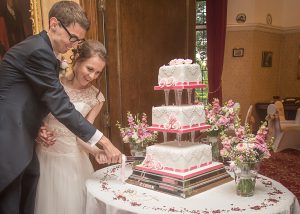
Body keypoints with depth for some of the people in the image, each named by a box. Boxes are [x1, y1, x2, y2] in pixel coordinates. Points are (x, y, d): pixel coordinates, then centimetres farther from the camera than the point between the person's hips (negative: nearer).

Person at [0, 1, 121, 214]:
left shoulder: (43, 48, 12)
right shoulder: (38, 51, -18)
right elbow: (61, 106, -21)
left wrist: (37, 126, 4)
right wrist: (103, 141, -18)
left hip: (20, 141, 9)